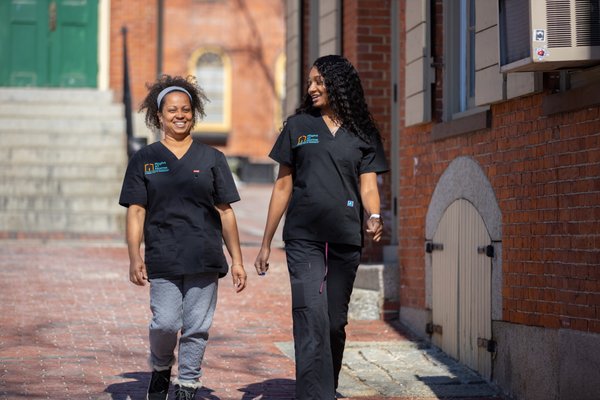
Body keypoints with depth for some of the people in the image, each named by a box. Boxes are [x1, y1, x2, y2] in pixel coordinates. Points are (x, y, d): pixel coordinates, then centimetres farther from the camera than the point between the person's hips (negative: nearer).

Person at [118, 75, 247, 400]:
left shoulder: (211, 158, 11)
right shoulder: (144, 160, 8)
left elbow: (226, 212, 11)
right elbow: (136, 211, 5)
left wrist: (237, 260, 8)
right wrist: (134, 256, -7)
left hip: (205, 259, 1)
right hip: (163, 259, -1)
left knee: (197, 328, 0)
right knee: (165, 323, -12)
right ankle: (160, 369, 18)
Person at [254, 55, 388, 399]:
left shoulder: (363, 134, 8)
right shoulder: (299, 126, 8)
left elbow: (368, 187, 2)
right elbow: (283, 185, 10)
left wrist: (374, 217, -21)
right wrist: (266, 243, 9)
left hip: (346, 241, 1)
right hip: (304, 239, -1)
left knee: (335, 323, 8)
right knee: (312, 322, -14)